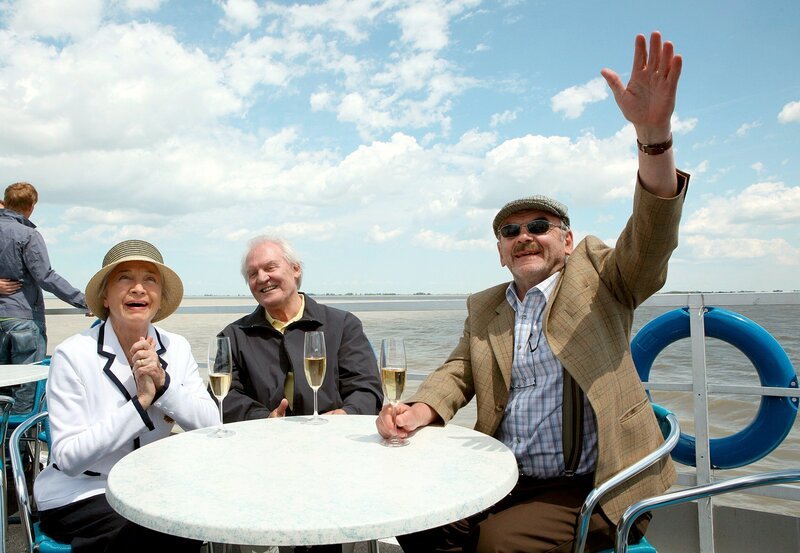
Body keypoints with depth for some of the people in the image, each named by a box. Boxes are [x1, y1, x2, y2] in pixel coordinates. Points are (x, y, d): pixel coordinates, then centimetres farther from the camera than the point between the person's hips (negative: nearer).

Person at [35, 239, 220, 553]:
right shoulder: (73, 355, -15)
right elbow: (68, 457, -19)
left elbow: (211, 427, -11)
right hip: (78, 496, -4)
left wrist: (164, 382, -24)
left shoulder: (176, 348, -3)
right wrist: (140, 402, -25)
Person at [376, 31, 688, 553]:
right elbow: (458, 371, 9)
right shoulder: (484, 308, 14)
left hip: (593, 490, -3)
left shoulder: (598, 275, 2)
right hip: (507, 483, 4)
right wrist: (421, 410, -15)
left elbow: (652, 236, -13)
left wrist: (653, 133, -31)